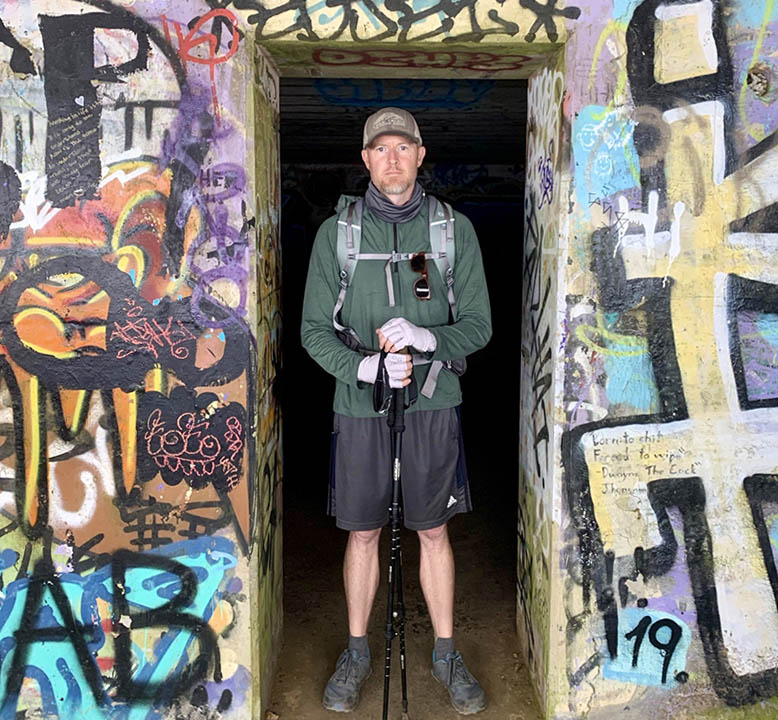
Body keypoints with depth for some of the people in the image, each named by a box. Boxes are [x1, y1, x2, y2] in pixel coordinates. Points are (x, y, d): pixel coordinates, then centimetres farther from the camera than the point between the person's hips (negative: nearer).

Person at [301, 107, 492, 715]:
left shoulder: (455, 229, 2)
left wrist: (427, 338, -17)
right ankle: (358, 653, 29)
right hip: (360, 405, 0)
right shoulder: (336, 232, 2)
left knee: (434, 530, 10)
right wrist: (363, 366, -16)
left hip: (433, 403, 0)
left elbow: (478, 325, 2)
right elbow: (315, 329, 1)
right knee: (363, 532, 11)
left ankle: (446, 654, 28)